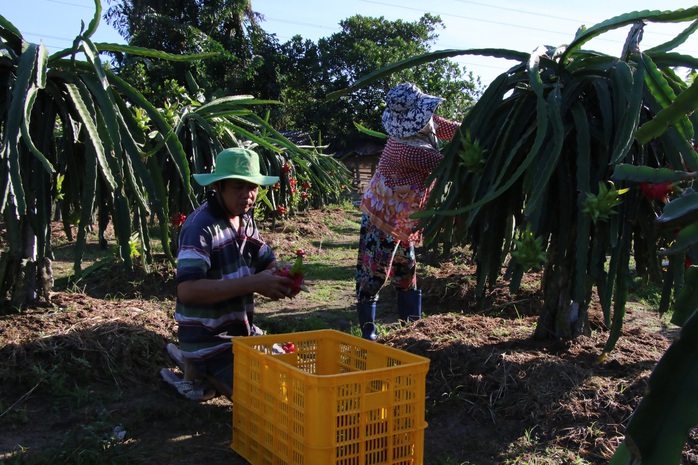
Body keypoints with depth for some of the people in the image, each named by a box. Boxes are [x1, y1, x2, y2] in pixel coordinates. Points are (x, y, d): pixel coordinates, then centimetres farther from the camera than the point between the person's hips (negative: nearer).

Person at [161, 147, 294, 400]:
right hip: (208, 340, -8)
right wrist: (252, 283, -34)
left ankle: (203, 367, 21)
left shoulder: (246, 220, 5)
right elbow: (187, 290, -32)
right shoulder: (201, 226, -22)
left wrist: (280, 280, -16)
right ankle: (199, 371, 6)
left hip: (243, 331, 9)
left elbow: (268, 263, 9)